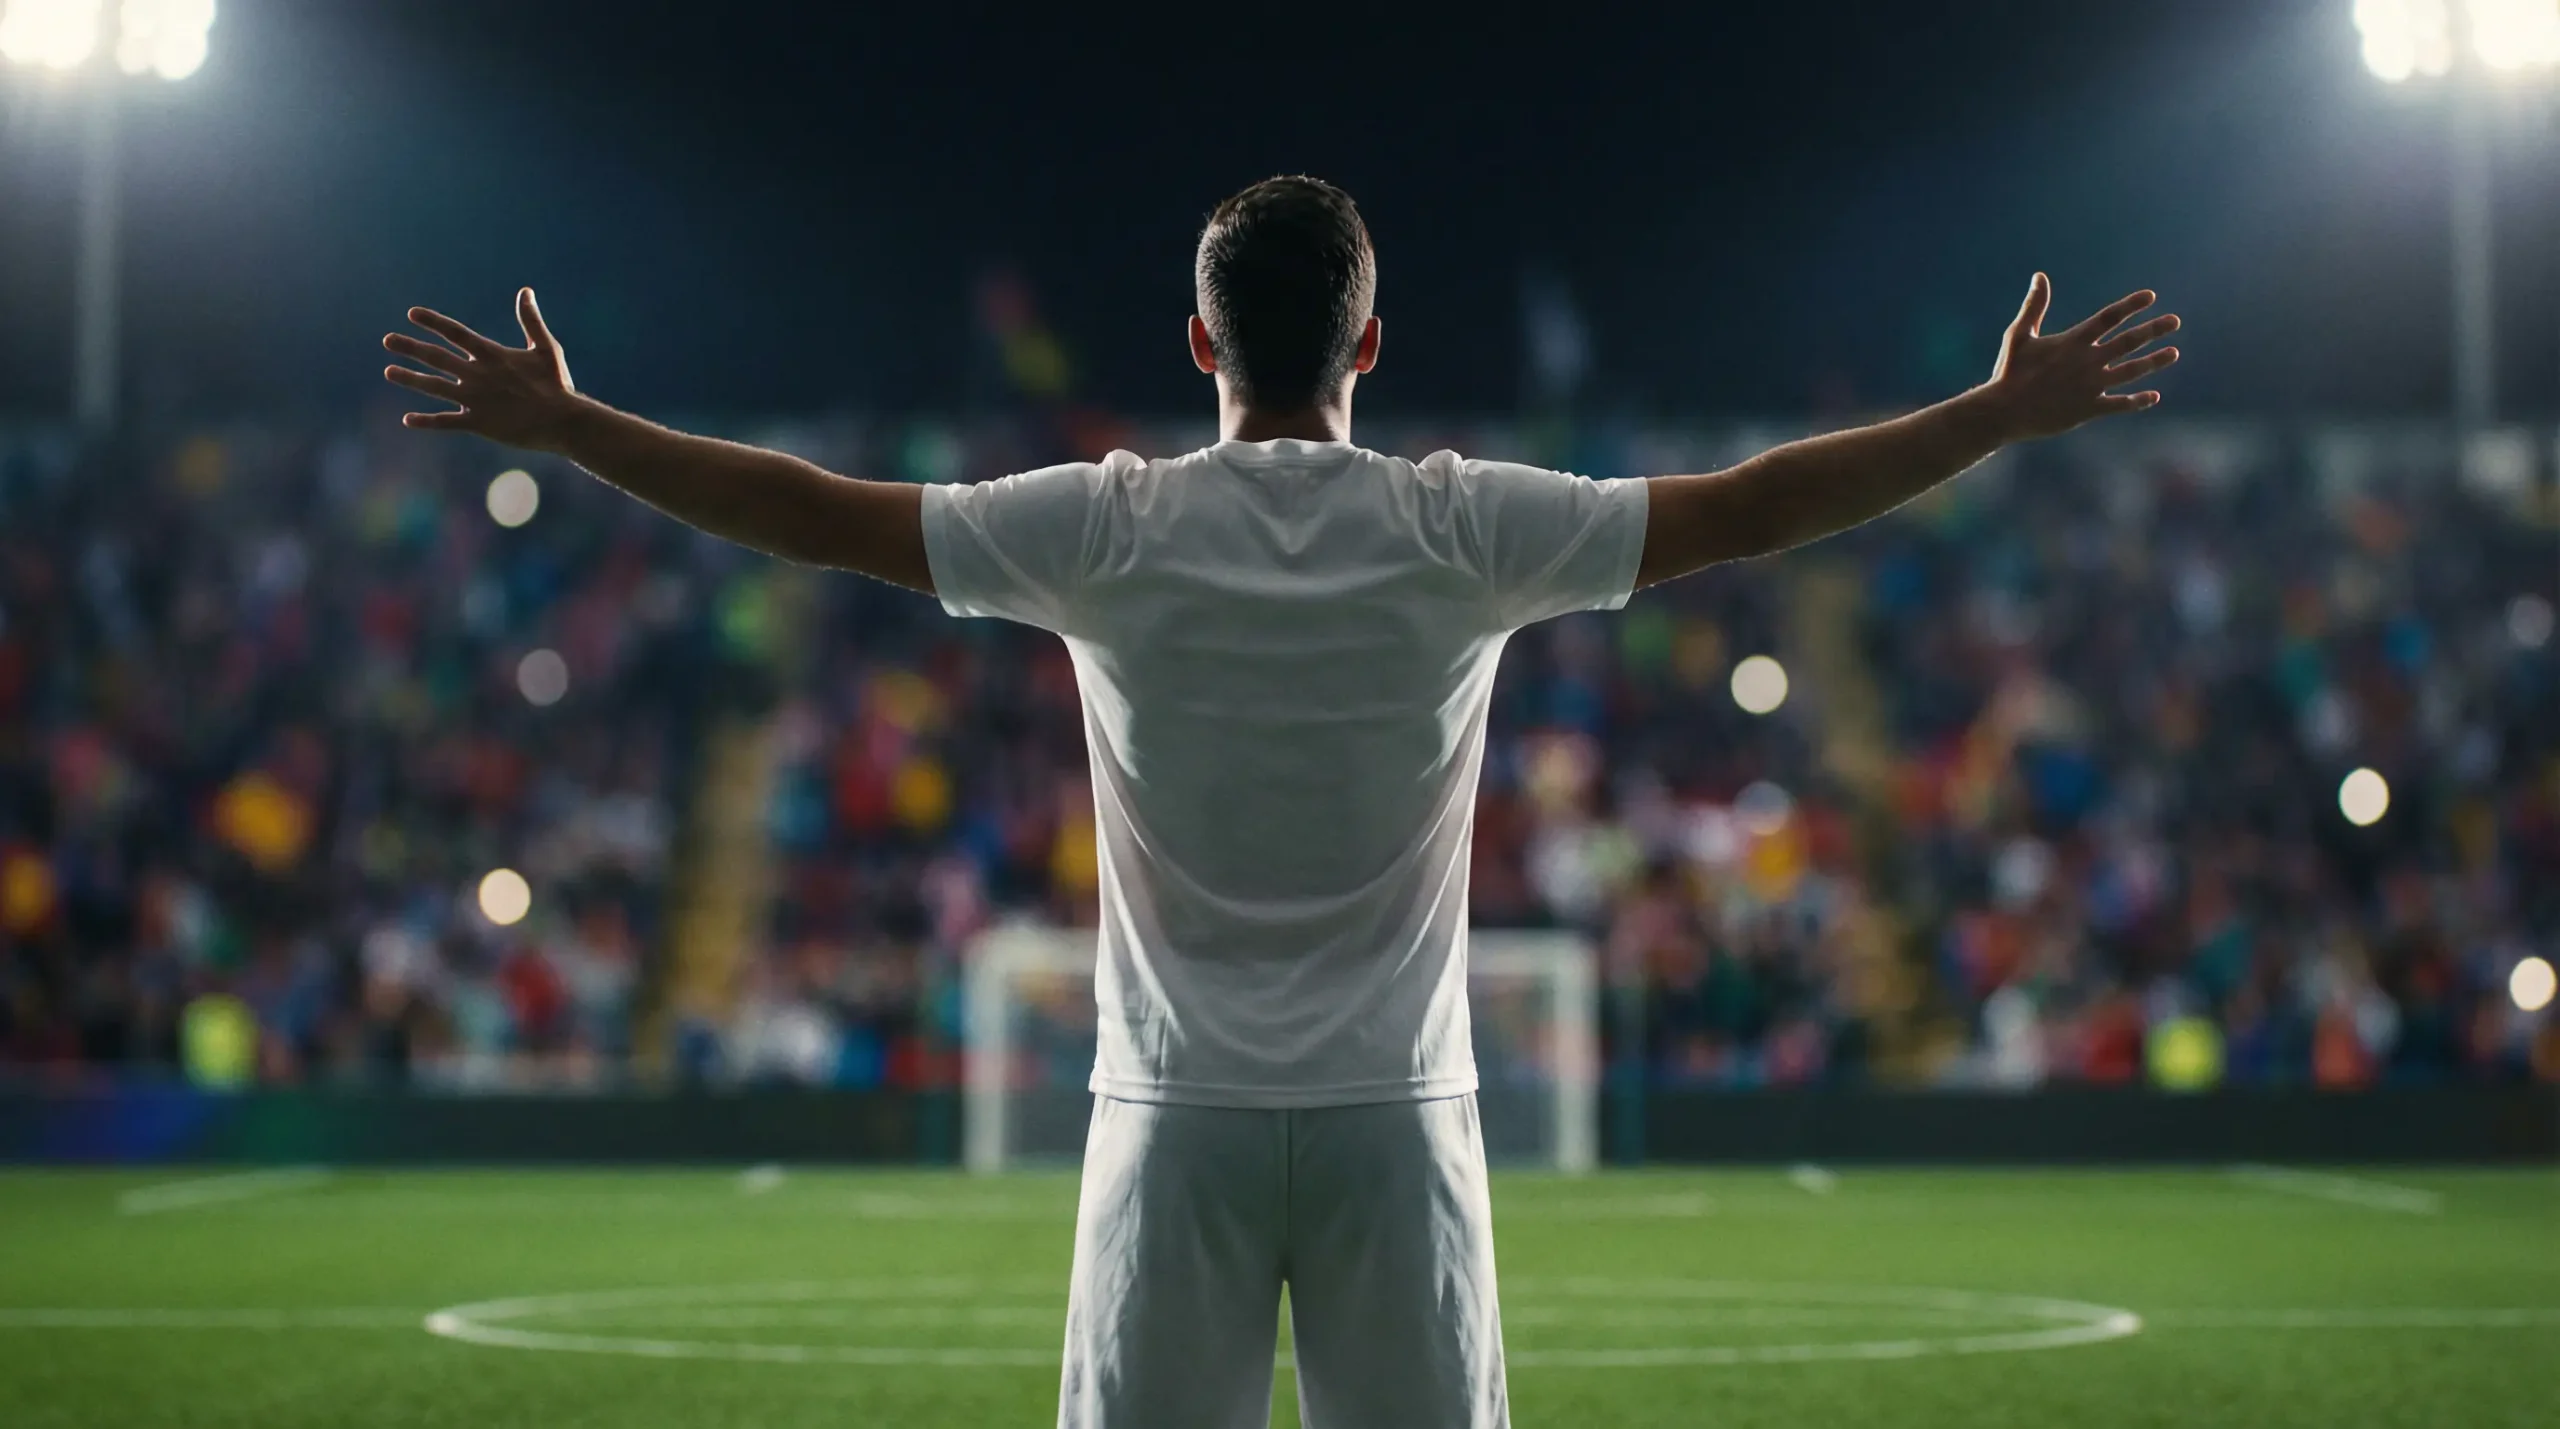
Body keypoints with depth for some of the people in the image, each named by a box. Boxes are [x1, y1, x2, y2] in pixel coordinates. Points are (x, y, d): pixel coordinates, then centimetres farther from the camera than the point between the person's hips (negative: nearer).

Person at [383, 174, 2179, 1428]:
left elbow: (815, 510, -2)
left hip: (1180, 1119, 0)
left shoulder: (1109, 530, -4)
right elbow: (1753, 504, -1)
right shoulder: (1463, 530, -4)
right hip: (1398, 1123, 0)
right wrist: (2010, 411, 8)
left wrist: (558, 422, 7)